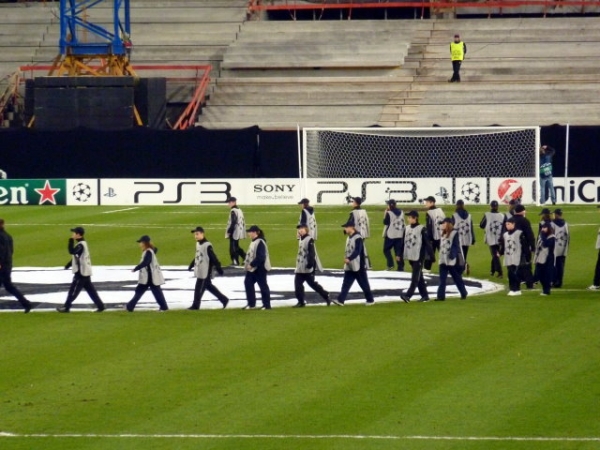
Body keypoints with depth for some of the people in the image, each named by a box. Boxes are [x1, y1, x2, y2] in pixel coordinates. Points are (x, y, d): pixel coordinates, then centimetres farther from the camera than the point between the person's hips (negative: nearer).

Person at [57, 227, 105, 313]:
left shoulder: (81, 245, -18)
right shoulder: (82, 243, 14)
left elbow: (72, 251, -33)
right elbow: (76, 256, 22)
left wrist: (71, 240, -27)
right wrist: (69, 264, 18)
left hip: (81, 272, -10)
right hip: (85, 271, 10)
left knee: (74, 289, -3)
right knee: (90, 289, 10)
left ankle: (66, 307, 1)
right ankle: (100, 305, 9)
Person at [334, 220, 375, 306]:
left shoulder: (358, 238, -16)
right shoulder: (349, 238, 12)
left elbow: (357, 251, -25)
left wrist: (349, 259, -33)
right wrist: (346, 257, 6)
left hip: (359, 266, -8)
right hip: (349, 267, 8)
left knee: (364, 284, 3)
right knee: (346, 284, -1)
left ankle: (370, 299, 16)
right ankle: (340, 300, -7)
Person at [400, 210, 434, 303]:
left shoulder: (422, 229, -10)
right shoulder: (407, 229, 10)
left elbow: (428, 243, -10)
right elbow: (403, 242, 13)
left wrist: (431, 256, -11)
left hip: (419, 257, -7)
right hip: (411, 257, 7)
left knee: (415, 277, -9)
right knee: (419, 277, 12)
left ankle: (408, 295, -18)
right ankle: (424, 295, 19)